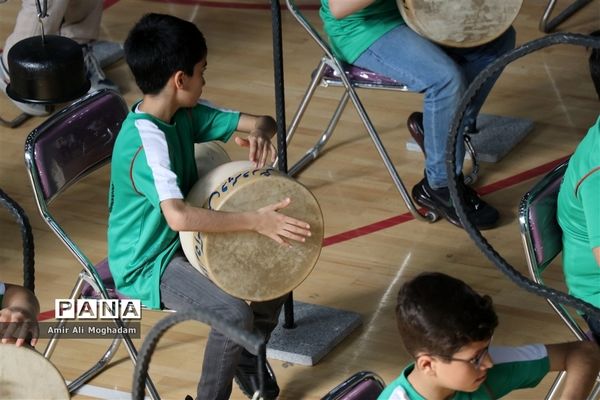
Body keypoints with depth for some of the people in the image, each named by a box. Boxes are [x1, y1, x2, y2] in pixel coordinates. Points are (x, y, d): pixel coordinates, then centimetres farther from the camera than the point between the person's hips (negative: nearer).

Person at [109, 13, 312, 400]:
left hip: (186, 241, 9)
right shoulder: (145, 141, -30)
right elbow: (179, 216, -44)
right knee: (234, 313, -27)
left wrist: (260, 132, -23)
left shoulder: (186, 113, -3)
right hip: (148, 264, -9)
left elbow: (264, 121, 1)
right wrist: (255, 221, -43)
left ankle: (249, 363, 27)